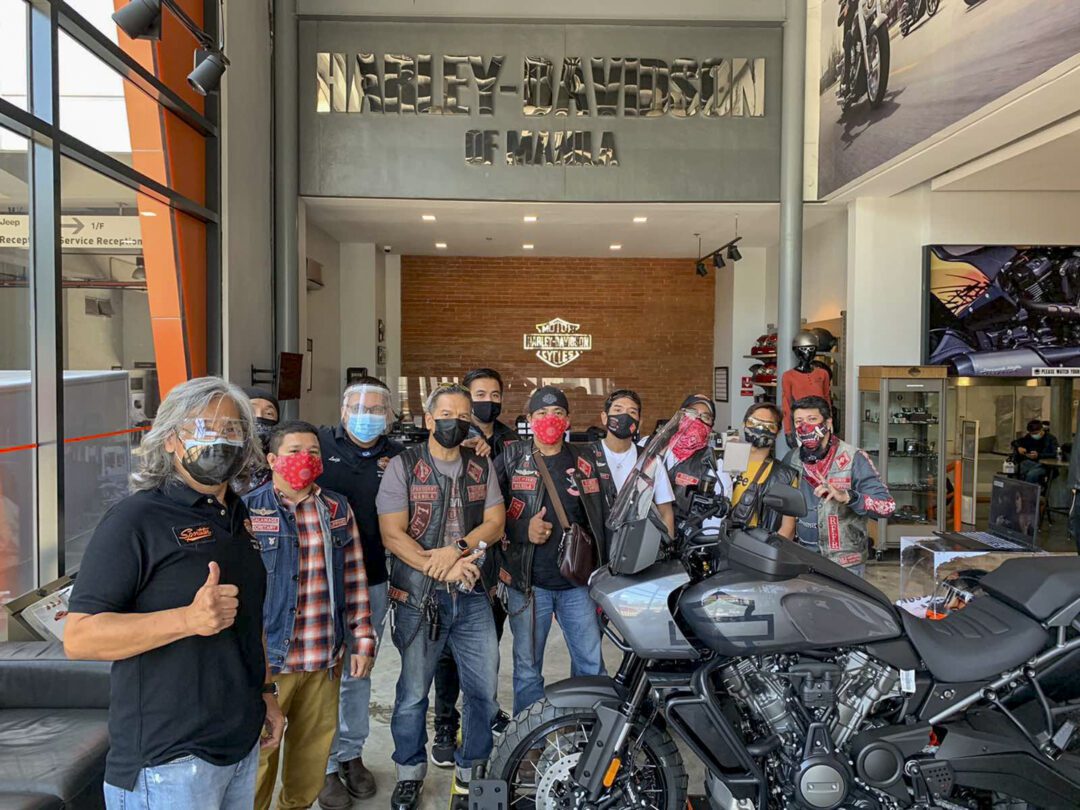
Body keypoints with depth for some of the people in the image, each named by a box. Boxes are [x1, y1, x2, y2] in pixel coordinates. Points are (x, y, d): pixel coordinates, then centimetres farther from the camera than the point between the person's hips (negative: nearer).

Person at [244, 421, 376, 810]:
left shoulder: (338, 509, 6)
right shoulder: (248, 511, -5)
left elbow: (353, 578, 8)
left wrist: (363, 639, 6)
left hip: (325, 660, 4)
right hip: (268, 658, -3)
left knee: (314, 750, 16)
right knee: (259, 752, 7)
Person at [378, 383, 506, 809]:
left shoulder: (481, 466, 9)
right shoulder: (403, 466, -3)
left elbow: (495, 523, 1)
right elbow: (392, 534, -10)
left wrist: (456, 550, -16)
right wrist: (441, 568, -16)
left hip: (473, 596, 3)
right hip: (419, 596, -3)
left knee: (484, 689, 8)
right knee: (413, 691, 9)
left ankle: (473, 770, 29)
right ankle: (410, 773, 31)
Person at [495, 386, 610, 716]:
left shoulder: (584, 462, 8)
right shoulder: (511, 460, 0)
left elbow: (600, 520, 10)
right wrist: (523, 530, -15)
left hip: (578, 581, 2)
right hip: (528, 582, -2)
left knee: (591, 663, 10)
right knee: (528, 667, 10)